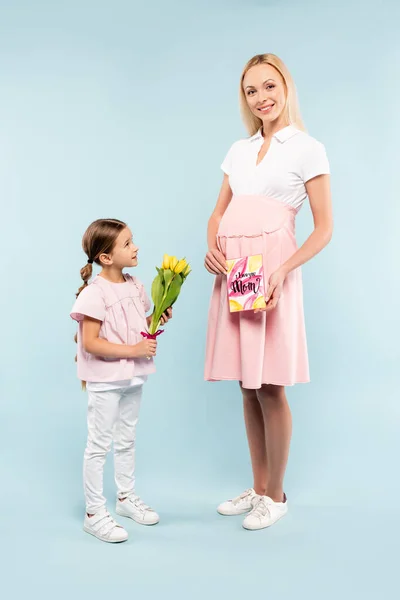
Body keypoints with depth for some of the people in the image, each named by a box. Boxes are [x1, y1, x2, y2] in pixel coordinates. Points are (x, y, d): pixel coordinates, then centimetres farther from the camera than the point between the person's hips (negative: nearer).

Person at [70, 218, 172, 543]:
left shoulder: (135, 285, 4)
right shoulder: (95, 292, -20)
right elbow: (90, 342, -24)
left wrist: (158, 318, -3)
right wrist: (133, 350, -25)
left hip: (133, 377, 8)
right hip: (105, 381, -8)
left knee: (127, 440, 21)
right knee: (99, 446, 3)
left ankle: (126, 497, 37)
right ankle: (95, 513, 14)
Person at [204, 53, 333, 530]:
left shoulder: (307, 149, 1)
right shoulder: (239, 150, 17)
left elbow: (324, 229, -3)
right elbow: (218, 212, 20)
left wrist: (283, 271, -17)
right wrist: (211, 246, -2)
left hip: (271, 272, -5)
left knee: (269, 387, -1)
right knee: (247, 386, 10)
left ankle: (276, 496, 16)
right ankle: (258, 488, 25)